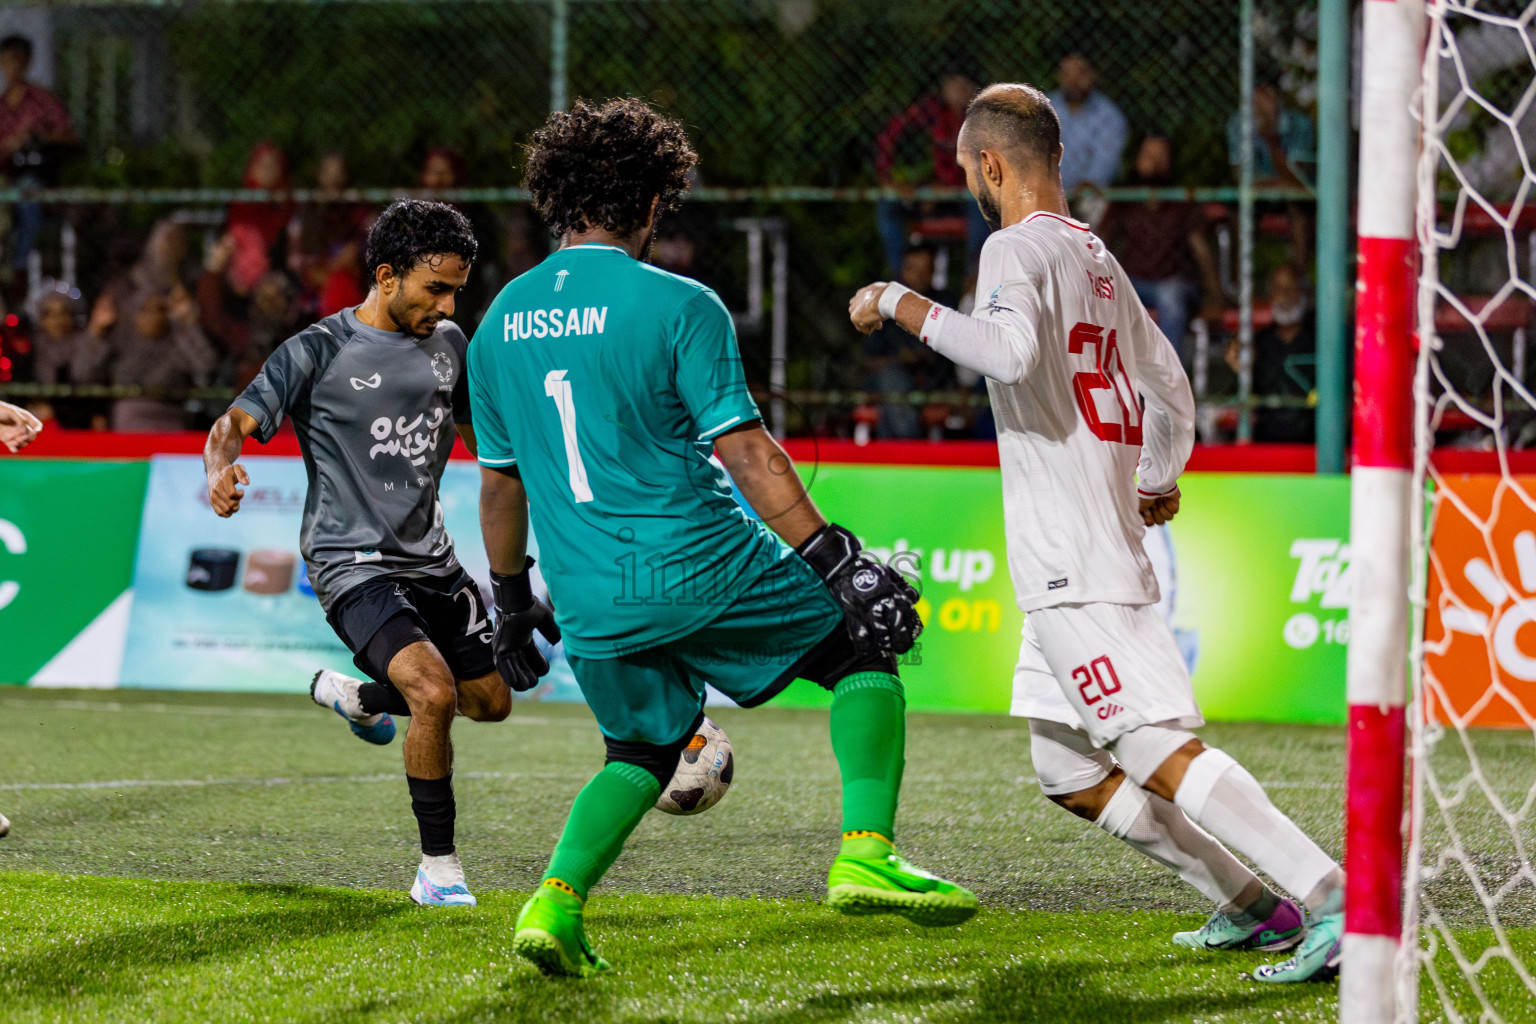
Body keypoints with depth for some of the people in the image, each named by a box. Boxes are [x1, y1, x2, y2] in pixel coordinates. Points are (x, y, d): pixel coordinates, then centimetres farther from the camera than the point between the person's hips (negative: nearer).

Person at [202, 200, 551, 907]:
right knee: (434, 693, -25)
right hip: (353, 563, -7)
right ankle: (438, 870, -10)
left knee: (491, 700, 13)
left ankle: (353, 695, 41)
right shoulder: (319, 351, -11)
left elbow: (476, 432, 23)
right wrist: (220, 471, -34)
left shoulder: (447, 343, 8)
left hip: (430, 556, 7)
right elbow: (236, 422, -13)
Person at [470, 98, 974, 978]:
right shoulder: (676, 305, -9)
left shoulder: (501, 323, 8)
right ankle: (866, 854, -2)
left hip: (592, 605, 5)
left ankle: (555, 901, 4)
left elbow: (501, 482, 16)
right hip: (702, 566, -5)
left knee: (643, 749, 25)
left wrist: (511, 598, 28)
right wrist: (834, 558, -11)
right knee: (864, 651, 12)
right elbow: (747, 453, -14)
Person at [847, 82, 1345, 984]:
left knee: (1159, 752, -17)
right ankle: (1252, 905, 15)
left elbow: (1012, 350, -29)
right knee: (1070, 773, 16)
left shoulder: (1017, 248, -8)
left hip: (1073, 564, -10)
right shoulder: (1098, 258, 20)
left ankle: (1336, 902, -26)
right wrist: (1158, 481, 44)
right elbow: (1169, 390, 28)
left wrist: (903, 305, -19)